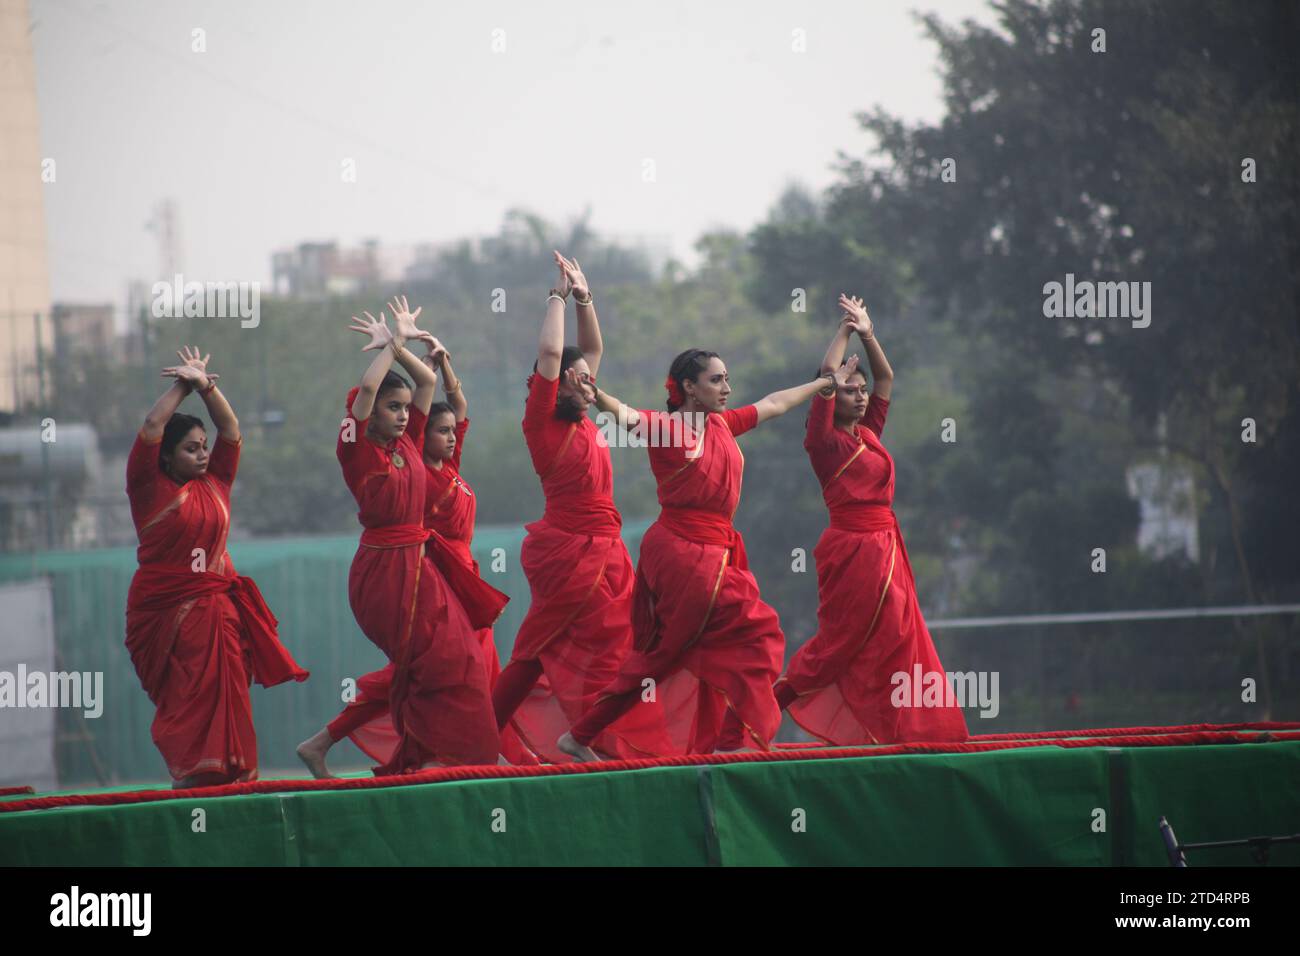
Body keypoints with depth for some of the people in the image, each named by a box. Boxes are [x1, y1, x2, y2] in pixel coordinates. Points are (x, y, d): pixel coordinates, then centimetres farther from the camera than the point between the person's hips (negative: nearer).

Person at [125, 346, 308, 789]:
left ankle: (224, 779, -3)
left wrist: (206, 386, 0)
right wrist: (185, 385, -2)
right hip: (166, 612, -4)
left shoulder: (214, 484, 11)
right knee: (185, 702, -6)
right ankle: (189, 782, -6)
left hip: (217, 610, 4)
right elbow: (151, 427, -10)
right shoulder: (150, 488, -2)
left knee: (224, 698, -3)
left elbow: (231, 430, 11)